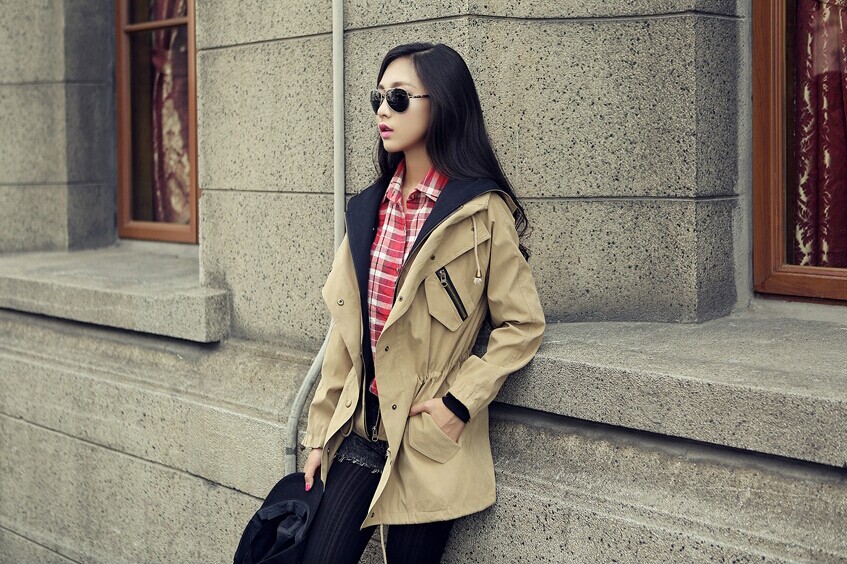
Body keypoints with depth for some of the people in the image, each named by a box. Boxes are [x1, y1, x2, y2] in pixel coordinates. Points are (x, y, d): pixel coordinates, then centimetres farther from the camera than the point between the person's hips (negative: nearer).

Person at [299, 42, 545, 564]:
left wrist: (460, 402, -14)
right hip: (359, 433, 5)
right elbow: (346, 327, 10)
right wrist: (321, 432, 10)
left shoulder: (481, 213, -9)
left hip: (428, 441, -5)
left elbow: (523, 324, -6)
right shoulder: (369, 208, 8)